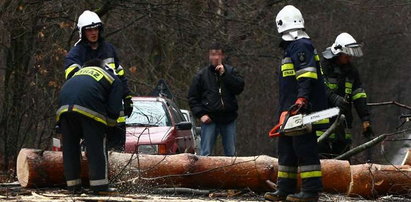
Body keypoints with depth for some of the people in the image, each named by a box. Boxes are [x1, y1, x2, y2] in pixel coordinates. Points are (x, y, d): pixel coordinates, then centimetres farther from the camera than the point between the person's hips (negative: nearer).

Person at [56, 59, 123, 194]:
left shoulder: (82, 71, 39)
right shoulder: (114, 80, 24)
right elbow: (114, 109, 11)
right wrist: (109, 124, 32)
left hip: (64, 106, 5)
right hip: (89, 107, -5)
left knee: (70, 147, 13)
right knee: (96, 147, 2)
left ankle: (73, 185, 14)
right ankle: (99, 186, -2)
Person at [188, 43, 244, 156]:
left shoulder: (230, 71, 8)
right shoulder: (202, 75, 6)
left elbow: (239, 87, -8)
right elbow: (192, 98, 6)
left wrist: (224, 74, -12)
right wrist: (200, 114, -7)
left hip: (228, 118, 1)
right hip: (209, 119, -1)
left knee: (231, 153, 7)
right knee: (206, 153, -4)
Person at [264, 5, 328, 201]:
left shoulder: (301, 46, -10)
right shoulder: (291, 47, 23)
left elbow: (307, 74, -24)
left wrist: (302, 98, -34)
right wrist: (284, 112, 26)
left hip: (303, 110, -11)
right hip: (291, 111, 11)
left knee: (304, 147, -11)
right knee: (286, 148, 13)